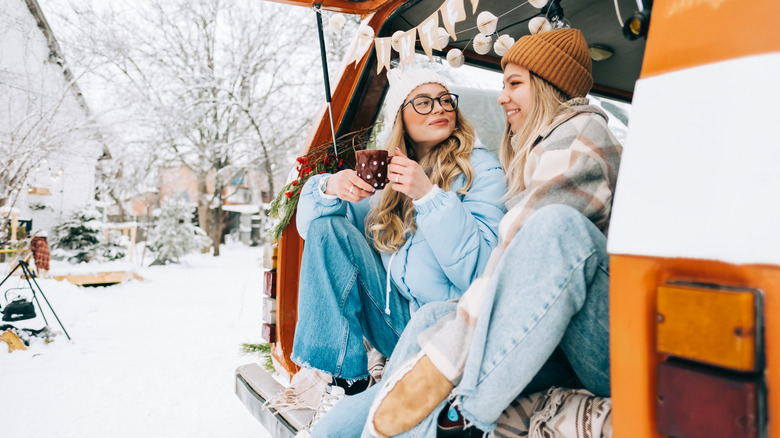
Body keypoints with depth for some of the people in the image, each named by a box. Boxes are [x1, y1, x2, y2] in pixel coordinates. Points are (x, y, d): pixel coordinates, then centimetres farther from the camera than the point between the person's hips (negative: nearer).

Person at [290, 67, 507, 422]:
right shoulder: (387, 170, 7)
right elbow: (310, 224, 7)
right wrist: (330, 189, -15)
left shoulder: (481, 170, -7)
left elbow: (481, 271, -19)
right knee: (328, 226, -12)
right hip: (396, 321, 6)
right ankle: (344, 378, -10)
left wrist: (429, 195, -26)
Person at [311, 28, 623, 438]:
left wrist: (447, 350, -26)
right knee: (433, 317, -9)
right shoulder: (532, 152, 21)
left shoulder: (584, 133, -6)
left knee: (557, 224, -33)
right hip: (563, 343, 8)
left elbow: (526, 245, -22)